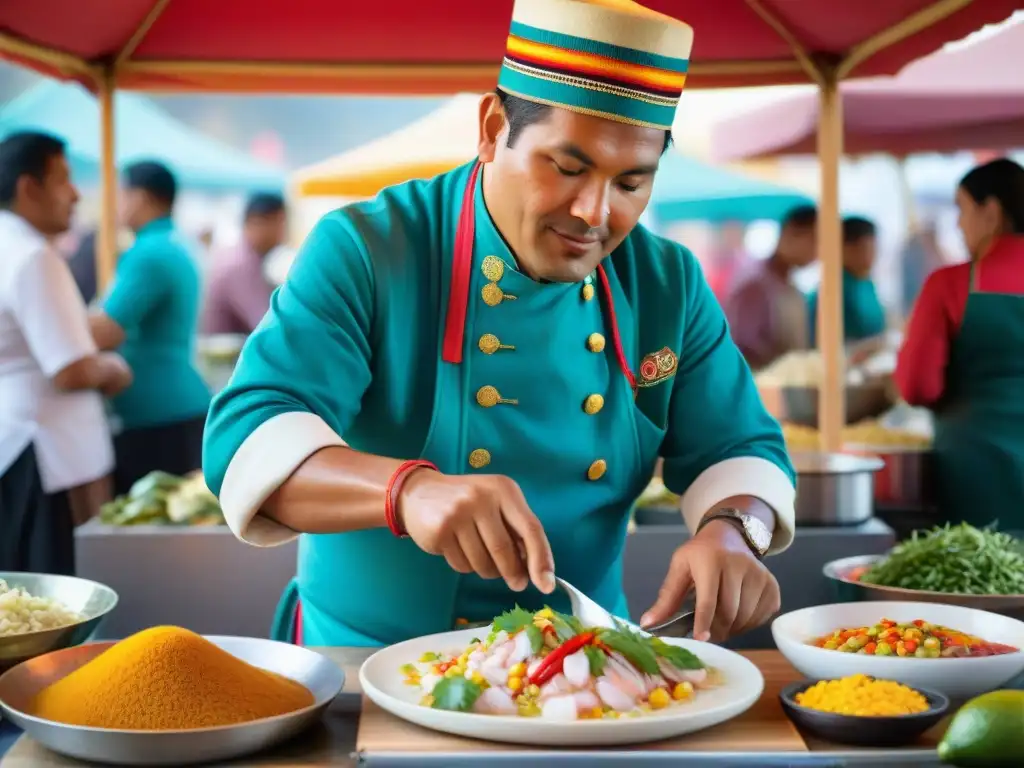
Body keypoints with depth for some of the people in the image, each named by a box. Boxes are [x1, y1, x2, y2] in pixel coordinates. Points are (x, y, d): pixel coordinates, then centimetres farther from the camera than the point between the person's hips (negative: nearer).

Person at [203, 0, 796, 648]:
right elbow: (246, 442, -21)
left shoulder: (671, 285, 2)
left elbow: (739, 450, 7)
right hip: (368, 668, -4)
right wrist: (408, 490, -40)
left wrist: (730, 531, -17)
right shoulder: (361, 253, -11)